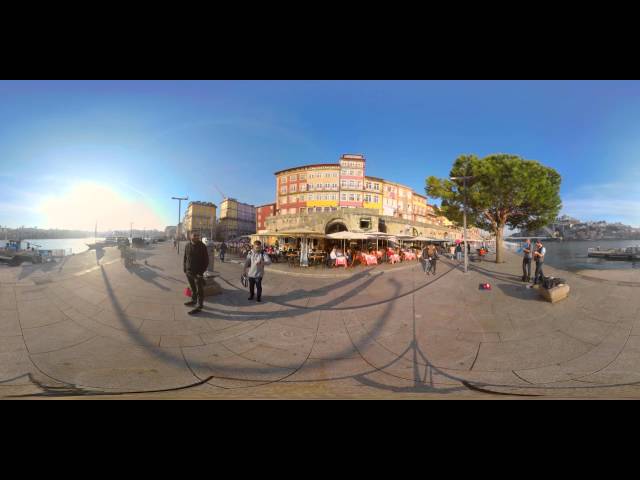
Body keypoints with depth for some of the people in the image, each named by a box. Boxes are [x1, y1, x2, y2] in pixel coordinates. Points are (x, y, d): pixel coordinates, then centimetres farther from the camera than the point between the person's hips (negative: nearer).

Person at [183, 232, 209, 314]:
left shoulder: (202, 247, -10)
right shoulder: (187, 246, 4)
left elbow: (206, 261, -9)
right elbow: (185, 258, 14)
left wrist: (201, 271, -13)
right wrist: (184, 269, 8)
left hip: (198, 272, -5)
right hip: (189, 272, 5)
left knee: (199, 290, -1)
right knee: (192, 288, 21)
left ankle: (199, 306, 4)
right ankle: (194, 300, 38)